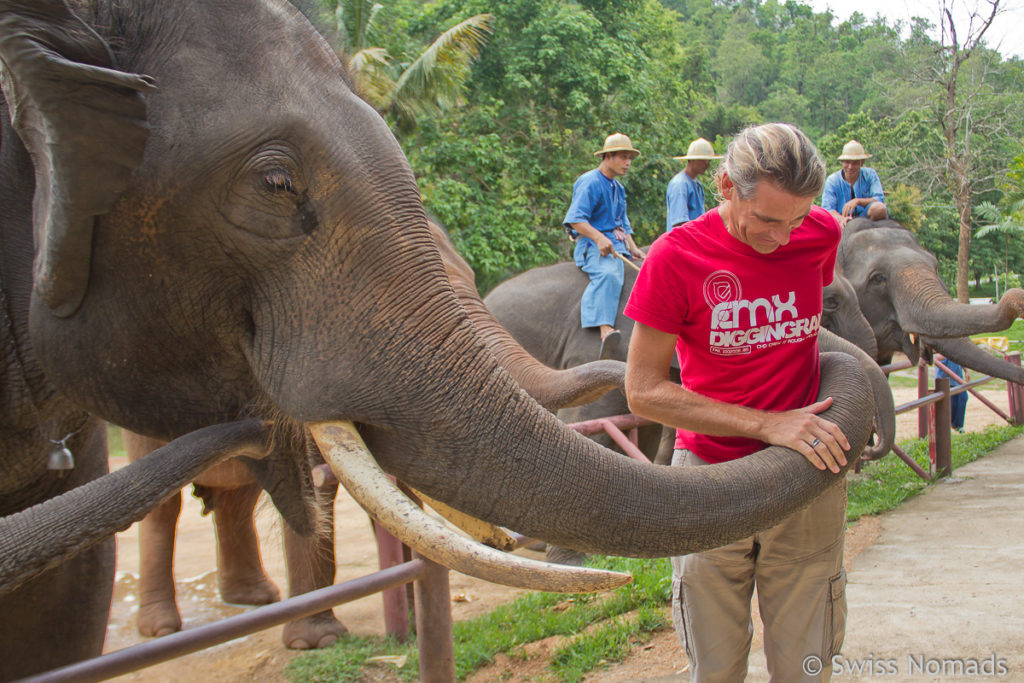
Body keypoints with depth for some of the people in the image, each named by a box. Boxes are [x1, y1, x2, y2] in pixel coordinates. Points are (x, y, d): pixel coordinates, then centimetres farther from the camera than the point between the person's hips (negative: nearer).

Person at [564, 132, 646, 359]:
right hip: (593, 246, -10)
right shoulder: (590, 183, -4)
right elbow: (576, 219, -13)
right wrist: (598, 238, -27)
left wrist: (633, 248, 13)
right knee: (608, 274, -39)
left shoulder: (618, 188, 25)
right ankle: (606, 331, -57)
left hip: (617, 246, 10)